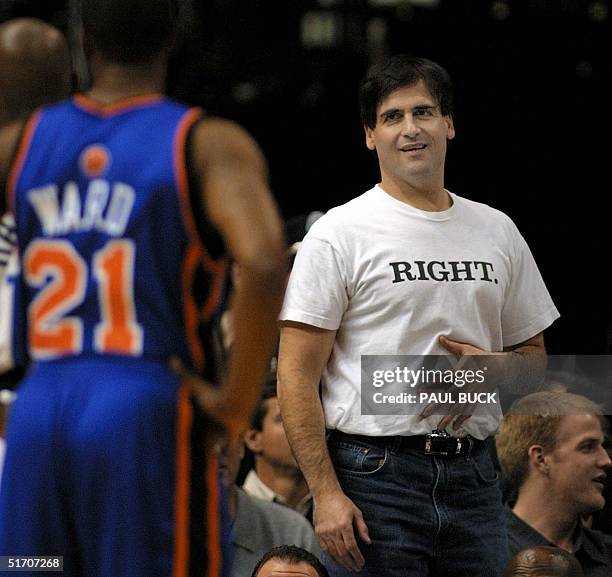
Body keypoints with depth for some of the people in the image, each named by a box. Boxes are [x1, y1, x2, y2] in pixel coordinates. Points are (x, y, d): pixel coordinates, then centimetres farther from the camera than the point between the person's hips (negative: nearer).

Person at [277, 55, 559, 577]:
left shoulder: (496, 231, 14)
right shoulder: (340, 234, -3)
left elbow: (534, 355, 21)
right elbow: (297, 374, -7)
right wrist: (326, 494, -16)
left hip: (474, 478, 5)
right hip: (376, 475, -5)